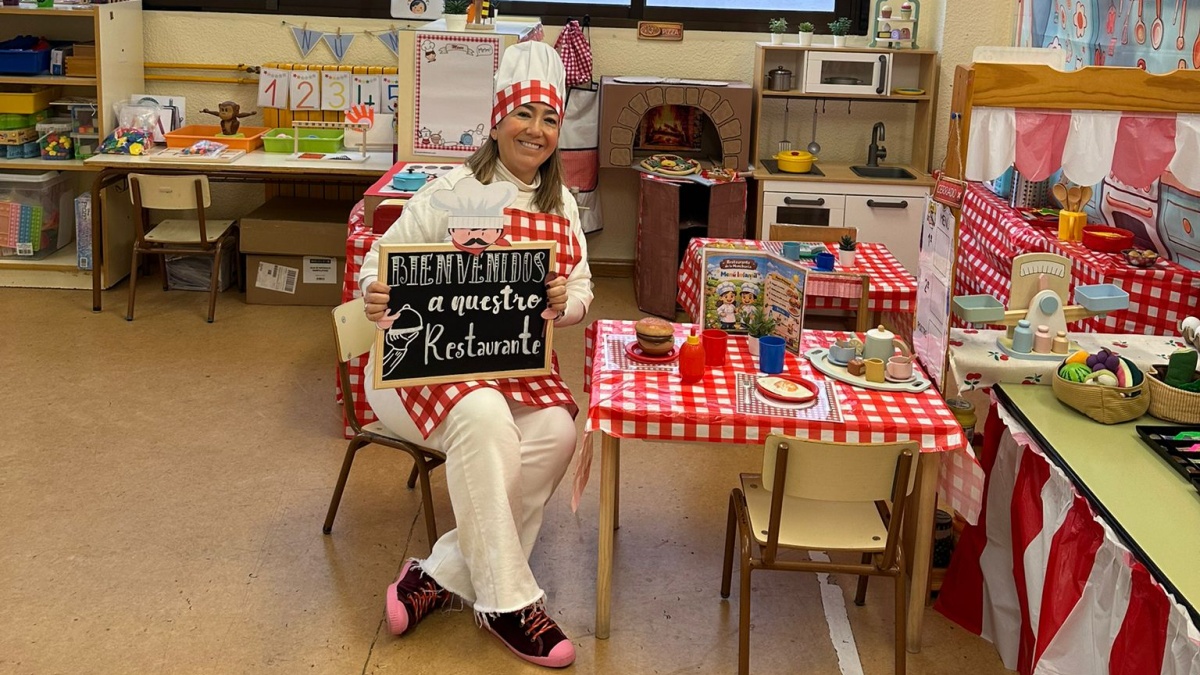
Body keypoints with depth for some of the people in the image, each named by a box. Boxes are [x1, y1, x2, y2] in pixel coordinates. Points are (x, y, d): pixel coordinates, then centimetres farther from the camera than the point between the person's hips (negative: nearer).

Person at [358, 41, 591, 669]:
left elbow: (582, 291, 9)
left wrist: (565, 300, -16)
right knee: (483, 417, -36)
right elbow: (379, 262, -6)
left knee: (556, 431, -26)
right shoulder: (451, 192, -6)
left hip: (519, 363, 5)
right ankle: (508, 601, -22)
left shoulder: (562, 205, 11)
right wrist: (377, 295, -31)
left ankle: (438, 575, -14)